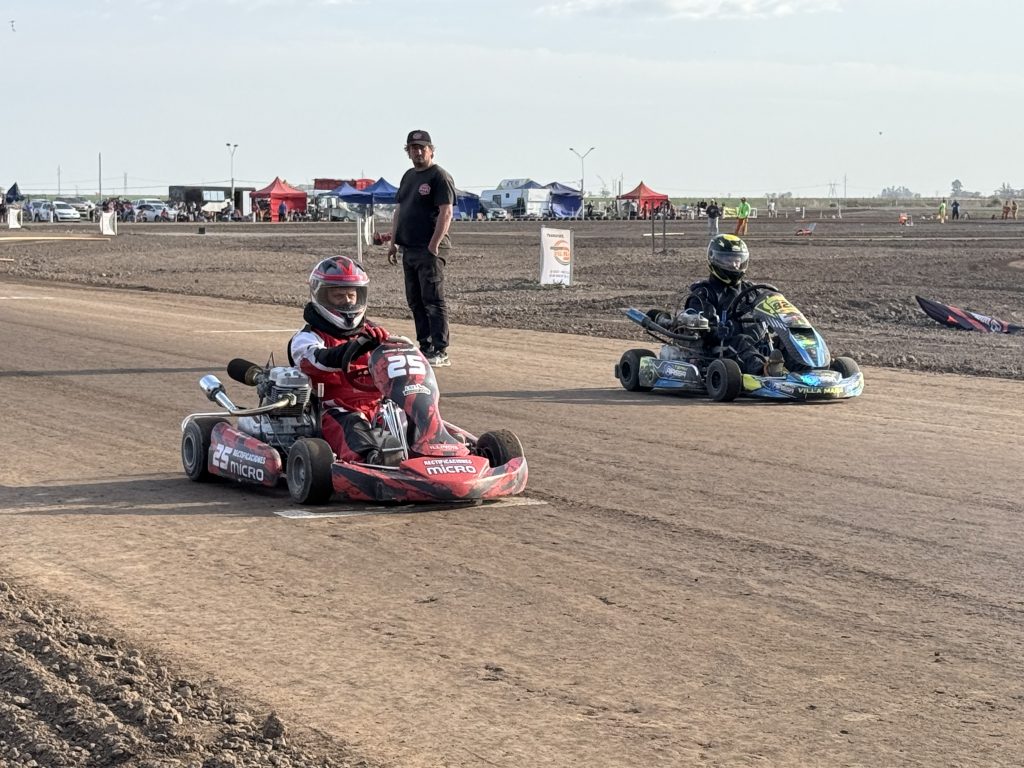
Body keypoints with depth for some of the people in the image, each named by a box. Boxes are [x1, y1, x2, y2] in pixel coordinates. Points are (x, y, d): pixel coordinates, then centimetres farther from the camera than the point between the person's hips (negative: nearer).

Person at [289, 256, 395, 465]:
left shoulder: (372, 333, 23)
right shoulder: (307, 338, 6)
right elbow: (316, 360, -18)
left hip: (379, 407, 4)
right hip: (336, 410, -4)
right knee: (353, 425, -37)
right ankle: (371, 457, -66)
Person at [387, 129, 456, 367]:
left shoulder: (439, 176, -8)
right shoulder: (408, 176, 18)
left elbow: (446, 213, -15)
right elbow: (399, 210, 23)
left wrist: (434, 245, -20)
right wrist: (393, 242, 16)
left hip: (429, 250, -9)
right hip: (409, 249, 9)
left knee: (433, 301, -9)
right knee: (415, 301, 10)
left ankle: (440, 352, -8)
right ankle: (425, 347, 17)